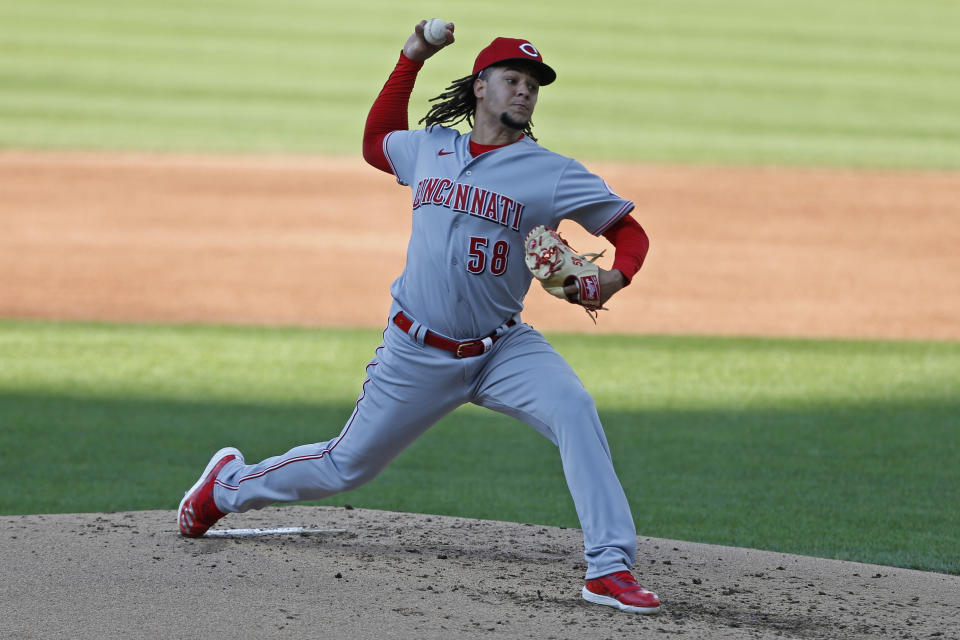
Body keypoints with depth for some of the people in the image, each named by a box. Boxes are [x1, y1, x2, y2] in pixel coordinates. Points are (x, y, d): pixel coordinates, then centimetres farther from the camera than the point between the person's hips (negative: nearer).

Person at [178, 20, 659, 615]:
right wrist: (411, 61, 16)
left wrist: (615, 276, -28)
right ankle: (230, 484, 39)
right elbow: (375, 141, 25)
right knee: (348, 467, 11)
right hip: (418, 354, 1)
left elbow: (631, 231, -6)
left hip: (503, 348, -1)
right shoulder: (428, 148, 3)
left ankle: (610, 567, -30)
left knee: (575, 410, -29)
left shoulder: (554, 173, -6)